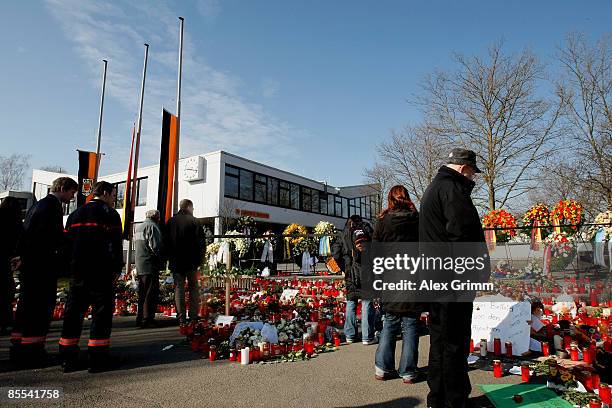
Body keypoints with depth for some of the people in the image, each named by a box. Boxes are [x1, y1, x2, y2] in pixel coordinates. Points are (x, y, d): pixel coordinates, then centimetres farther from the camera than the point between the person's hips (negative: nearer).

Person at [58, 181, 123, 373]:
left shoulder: (76, 213, 16)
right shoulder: (110, 214, -5)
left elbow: (67, 242, 16)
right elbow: (115, 244, -11)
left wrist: (72, 268, 18)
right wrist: (117, 269, -4)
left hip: (77, 271, 7)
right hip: (101, 272, -6)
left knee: (74, 311, 11)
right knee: (102, 310, -1)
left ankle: (68, 358, 14)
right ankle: (98, 357, 0)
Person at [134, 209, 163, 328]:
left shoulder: (138, 227, 20)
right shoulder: (152, 226, -10)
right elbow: (155, 246, -19)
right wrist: (160, 259, -6)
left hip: (139, 265, 9)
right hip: (150, 265, -9)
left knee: (142, 293, 14)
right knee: (151, 293, -6)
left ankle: (140, 319, 18)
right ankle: (147, 319, -6)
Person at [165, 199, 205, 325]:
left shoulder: (170, 222, 8)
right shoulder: (193, 221, -6)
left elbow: (166, 241, 12)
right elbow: (200, 241, -8)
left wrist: (170, 258, 17)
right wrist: (200, 258, 0)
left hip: (175, 262, 3)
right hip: (191, 262, -3)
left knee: (178, 288, 6)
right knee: (193, 288, 5)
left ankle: (181, 318, 5)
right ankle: (193, 317, 3)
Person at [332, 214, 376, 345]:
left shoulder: (344, 234, 12)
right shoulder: (367, 229, 6)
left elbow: (336, 253, 3)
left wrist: (344, 268, 10)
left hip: (351, 272, 2)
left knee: (350, 302, 10)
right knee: (367, 302, 2)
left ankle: (350, 335, 15)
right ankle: (367, 337, 4)